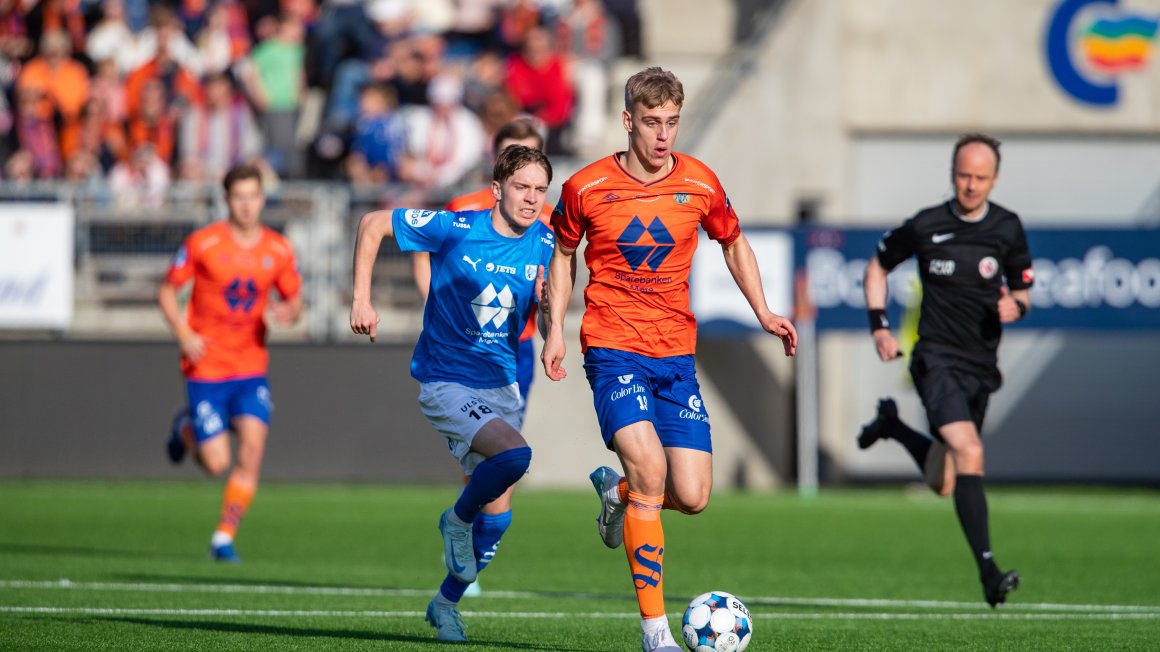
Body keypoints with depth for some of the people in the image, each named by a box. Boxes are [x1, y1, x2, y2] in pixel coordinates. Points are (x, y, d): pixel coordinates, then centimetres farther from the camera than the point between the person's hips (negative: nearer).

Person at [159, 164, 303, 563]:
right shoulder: (202, 244, -8)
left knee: (253, 447, -15)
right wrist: (184, 335, -15)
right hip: (206, 367, -3)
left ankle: (224, 538, -3)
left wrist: (289, 312, -13)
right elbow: (167, 291, 0)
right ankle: (186, 430, 33)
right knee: (216, 464, -4)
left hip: (251, 367, 3)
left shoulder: (278, 250, 1)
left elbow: (294, 299, 12)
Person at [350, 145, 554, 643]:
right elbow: (373, 224, -4)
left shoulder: (543, 243, 0)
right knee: (514, 454, -30)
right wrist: (361, 299, -8)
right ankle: (457, 521, 0)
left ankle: (446, 603, 31)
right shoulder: (455, 229, -14)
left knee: (497, 516, 8)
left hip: (501, 385, 6)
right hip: (446, 382, -6)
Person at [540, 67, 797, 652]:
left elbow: (733, 242, 19)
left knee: (692, 496, -5)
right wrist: (556, 328, 5)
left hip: (676, 351, 3)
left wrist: (763, 312, 8)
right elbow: (563, 251, 13)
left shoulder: (700, 184, 1)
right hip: (613, 348, -3)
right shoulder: (586, 188, -5)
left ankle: (618, 490, 32)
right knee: (649, 467, -23)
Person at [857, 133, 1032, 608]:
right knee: (970, 453, -26)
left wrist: (1015, 307, -11)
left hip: (980, 367, 4)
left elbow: (1022, 291, 14)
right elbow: (878, 266, 11)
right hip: (936, 359, -4)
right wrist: (879, 326, 1)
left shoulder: (1007, 228, 3)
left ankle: (893, 426, 43)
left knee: (944, 483, 12)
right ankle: (988, 571, -29)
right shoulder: (925, 226, -4)